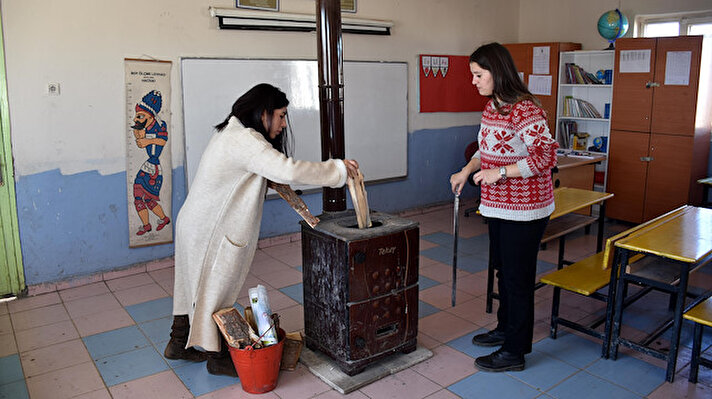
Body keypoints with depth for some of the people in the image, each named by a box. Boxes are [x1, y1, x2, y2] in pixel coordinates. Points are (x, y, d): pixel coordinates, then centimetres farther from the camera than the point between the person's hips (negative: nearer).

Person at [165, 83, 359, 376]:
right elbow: (288, 171, -34)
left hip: (196, 222, 10)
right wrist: (338, 169, -26)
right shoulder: (244, 140, -23)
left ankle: (179, 343, 37)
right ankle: (217, 357, 22)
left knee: (195, 283, 20)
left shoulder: (233, 132, 11)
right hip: (210, 230, -10)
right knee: (216, 288, 5)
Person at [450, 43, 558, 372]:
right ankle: (505, 328, 41)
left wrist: (501, 172, -26)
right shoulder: (492, 106, 8)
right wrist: (467, 170, 6)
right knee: (502, 268, 21)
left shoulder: (524, 110, -21)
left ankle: (515, 352, 16)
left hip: (524, 209, -10)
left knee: (517, 276, 1)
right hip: (499, 206, 10)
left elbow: (547, 155, -25)